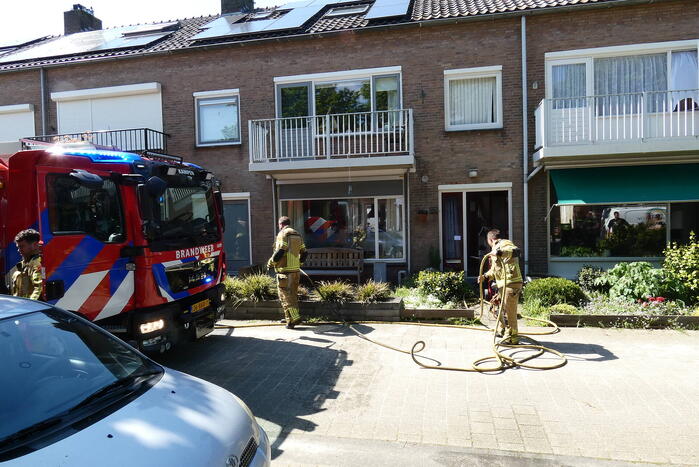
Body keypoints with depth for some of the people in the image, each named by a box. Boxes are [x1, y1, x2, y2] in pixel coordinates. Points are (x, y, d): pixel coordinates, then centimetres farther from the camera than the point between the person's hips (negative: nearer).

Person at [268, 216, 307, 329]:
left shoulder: (283, 234, -8)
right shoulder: (298, 235, 16)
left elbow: (280, 252, -18)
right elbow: (303, 253, 17)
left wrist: (271, 262, -5)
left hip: (285, 270, -8)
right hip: (296, 270, 8)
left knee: (285, 295, -3)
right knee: (293, 295, 13)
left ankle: (294, 317, -10)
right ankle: (290, 319, 19)